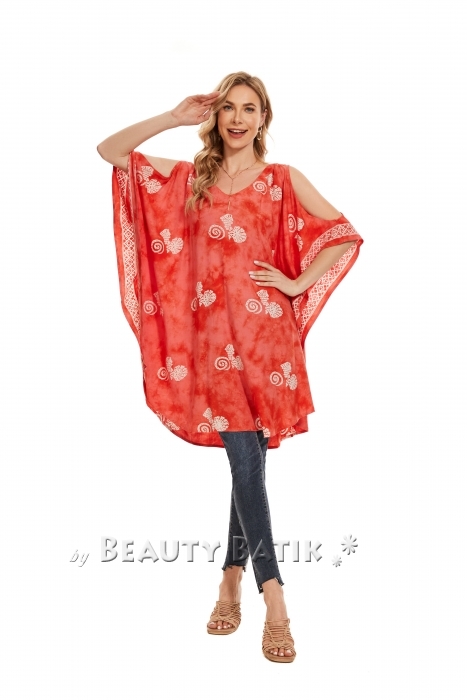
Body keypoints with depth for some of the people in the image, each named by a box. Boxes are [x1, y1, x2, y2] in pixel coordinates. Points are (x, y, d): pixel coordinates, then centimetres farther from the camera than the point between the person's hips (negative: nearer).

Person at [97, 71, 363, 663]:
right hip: (213, 336, 1)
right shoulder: (190, 177, 13)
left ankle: (232, 580, 21)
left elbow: (347, 235, 5)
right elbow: (110, 151, 12)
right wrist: (174, 118, 5)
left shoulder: (283, 180, 6)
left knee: (248, 464, 4)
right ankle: (274, 601, -2)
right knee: (245, 463, -5)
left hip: (265, 332, -1)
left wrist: (297, 284, -2)